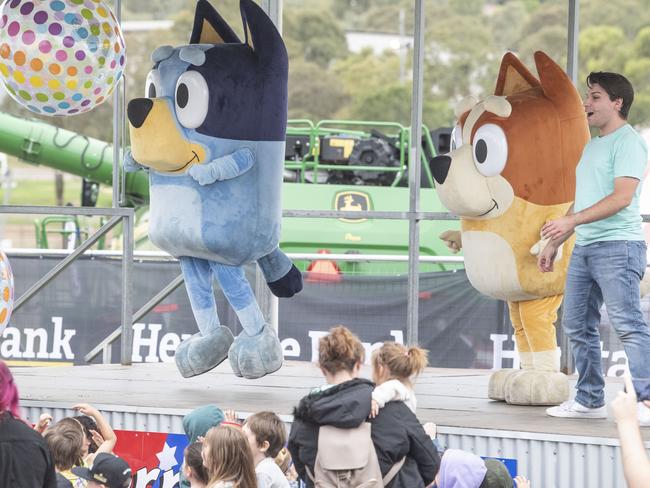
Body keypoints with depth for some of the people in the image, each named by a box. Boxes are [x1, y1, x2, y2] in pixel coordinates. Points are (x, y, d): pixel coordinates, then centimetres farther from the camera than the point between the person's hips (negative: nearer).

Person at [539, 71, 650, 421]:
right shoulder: (591, 147, 21)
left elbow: (622, 197, -19)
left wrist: (572, 221, -24)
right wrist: (554, 243, 23)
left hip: (618, 247, -10)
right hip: (584, 248, 10)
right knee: (577, 326, 10)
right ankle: (589, 401, 17)